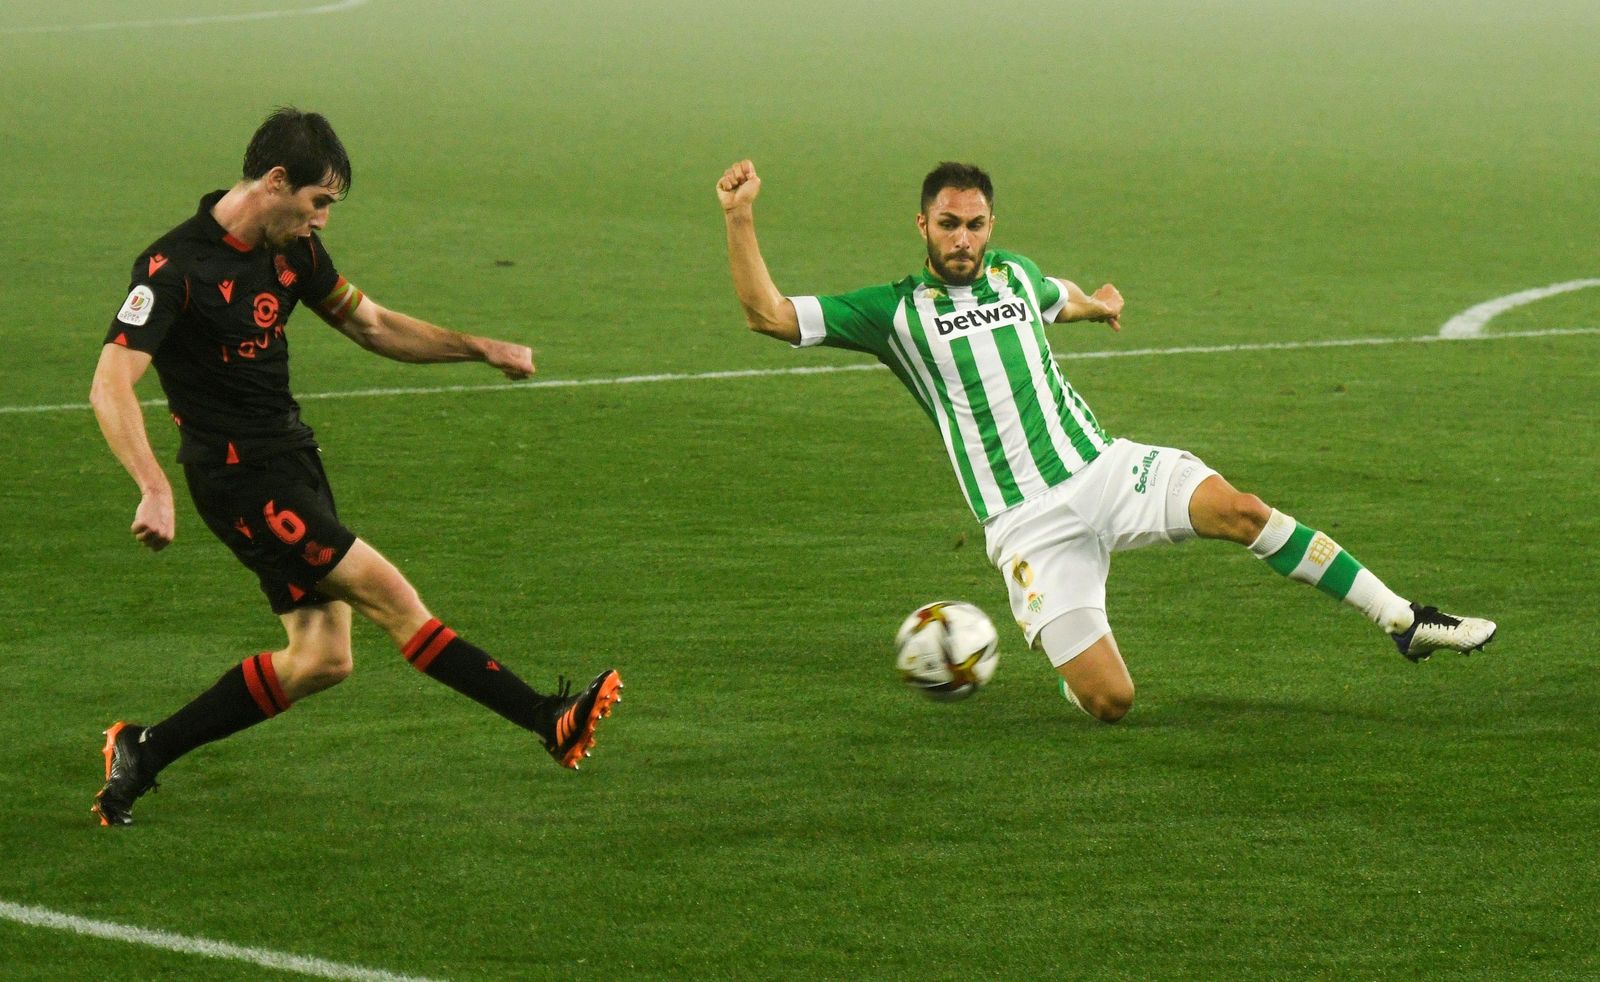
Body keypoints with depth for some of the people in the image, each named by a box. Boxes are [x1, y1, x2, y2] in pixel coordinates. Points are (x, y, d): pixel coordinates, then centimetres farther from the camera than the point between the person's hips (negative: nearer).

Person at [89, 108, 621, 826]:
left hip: (292, 462, 9)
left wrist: (482, 349, 10)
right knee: (390, 595, -13)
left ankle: (143, 751, 15)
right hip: (241, 478, -9)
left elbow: (372, 325, 21)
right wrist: (154, 490, -39)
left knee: (321, 659, 5)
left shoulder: (294, 249, 6)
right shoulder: (175, 267, -19)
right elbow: (110, 387, -26)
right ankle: (550, 721, -9)